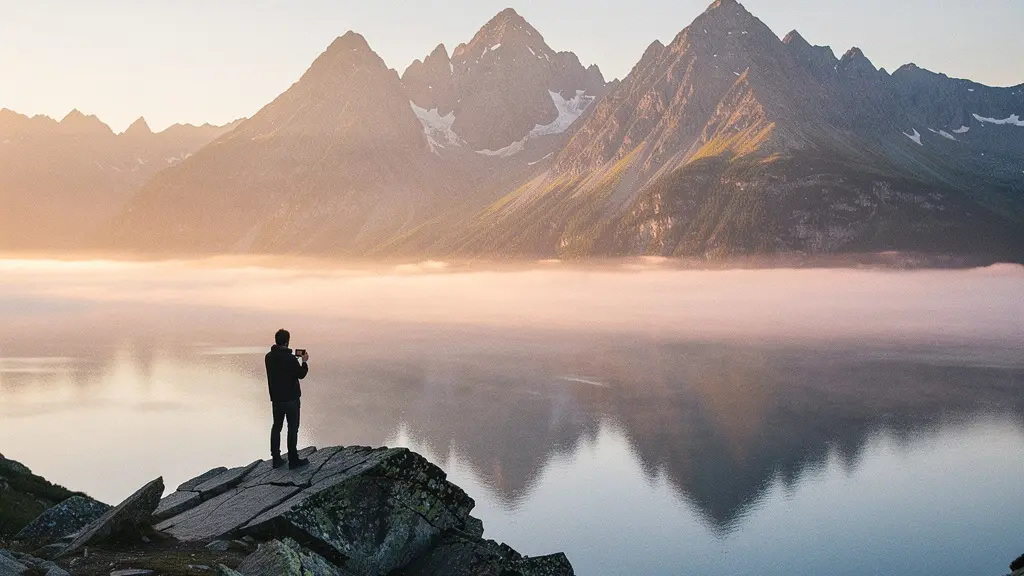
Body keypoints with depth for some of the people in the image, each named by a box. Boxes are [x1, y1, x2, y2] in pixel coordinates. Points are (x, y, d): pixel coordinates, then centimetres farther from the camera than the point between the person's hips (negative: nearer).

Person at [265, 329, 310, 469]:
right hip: (291, 399, -6)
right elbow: (301, 374, -11)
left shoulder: (269, 357, 0)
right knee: (292, 428, 2)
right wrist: (304, 362, 5)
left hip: (276, 398, 6)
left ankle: (276, 459, 16)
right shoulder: (290, 358, -21)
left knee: (276, 426, 14)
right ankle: (293, 460, 6)